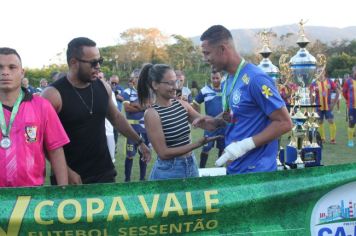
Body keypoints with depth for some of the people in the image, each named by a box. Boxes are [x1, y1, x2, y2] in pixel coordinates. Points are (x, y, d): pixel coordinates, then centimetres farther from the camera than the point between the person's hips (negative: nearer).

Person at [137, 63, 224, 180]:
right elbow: (163, 153, -17)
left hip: (191, 165, 6)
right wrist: (198, 144, -21)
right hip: (168, 171, -5)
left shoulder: (182, 104, 1)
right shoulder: (152, 114, -15)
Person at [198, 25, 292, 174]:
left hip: (256, 170, -8)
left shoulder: (255, 78, -18)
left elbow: (284, 123, -18)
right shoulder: (228, 81, 8)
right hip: (234, 168, 8)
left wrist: (246, 145, -23)